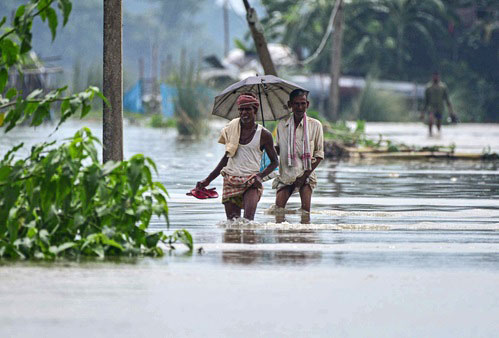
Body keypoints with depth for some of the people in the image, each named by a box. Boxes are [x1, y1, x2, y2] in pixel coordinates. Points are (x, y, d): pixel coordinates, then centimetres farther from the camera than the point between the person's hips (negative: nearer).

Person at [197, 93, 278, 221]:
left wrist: (261, 176, -10)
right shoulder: (232, 128, 8)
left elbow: (274, 162, 9)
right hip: (230, 181, 3)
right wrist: (208, 180, 16)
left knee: (248, 220, -23)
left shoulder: (264, 135, -1)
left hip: (251, 182, -3)